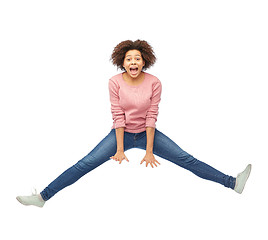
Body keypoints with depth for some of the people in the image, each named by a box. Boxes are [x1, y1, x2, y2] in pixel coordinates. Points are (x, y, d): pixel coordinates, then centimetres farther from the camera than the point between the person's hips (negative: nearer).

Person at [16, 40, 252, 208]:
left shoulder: (154, 83, -13)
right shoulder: (115, 82, -13)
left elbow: (151, 117, -14)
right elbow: (118, 117, -13)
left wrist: (149, 151, -14)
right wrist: (120, 150, -14)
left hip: (146, 133, 0)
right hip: (122, 133, 0)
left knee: (187, 160, -7)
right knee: (85, 164, -11)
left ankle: (232, 183, -4)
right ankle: (43, 197, -9)